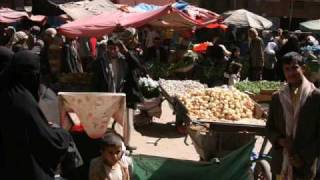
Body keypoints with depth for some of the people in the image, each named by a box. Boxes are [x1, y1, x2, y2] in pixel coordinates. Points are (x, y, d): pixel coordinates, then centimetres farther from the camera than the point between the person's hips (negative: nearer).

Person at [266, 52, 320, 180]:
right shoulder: (277, 97, 4)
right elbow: (269, 128, 10)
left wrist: (304, 157, -12)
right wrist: (279, 140, -9)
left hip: (304, 165, -3)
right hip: (280, 164, 3)